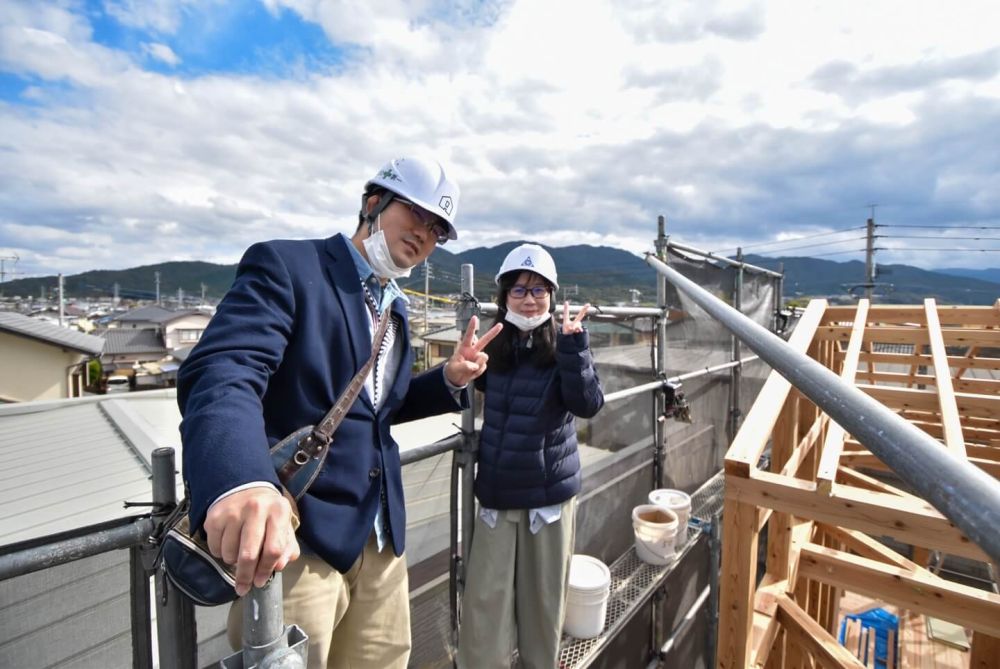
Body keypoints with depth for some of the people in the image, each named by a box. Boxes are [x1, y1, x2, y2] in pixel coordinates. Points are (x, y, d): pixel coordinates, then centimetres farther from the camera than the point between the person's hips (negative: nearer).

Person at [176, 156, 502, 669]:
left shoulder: (394, 306, 14)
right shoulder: (285, 264, -10)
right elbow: (221, 371, -25)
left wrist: (451, 379, 3)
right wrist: (240, 482, -44)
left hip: (379, 536, 7)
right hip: (292, 533, -7)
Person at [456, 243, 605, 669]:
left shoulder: (564, 344, -7)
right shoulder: (493, 346, 1)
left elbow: (587, 404, -20)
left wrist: (572, 342, -29)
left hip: (550, 491, -2)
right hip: (496, 491, 2)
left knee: (543, 596, 16)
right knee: (485, 601, 8)